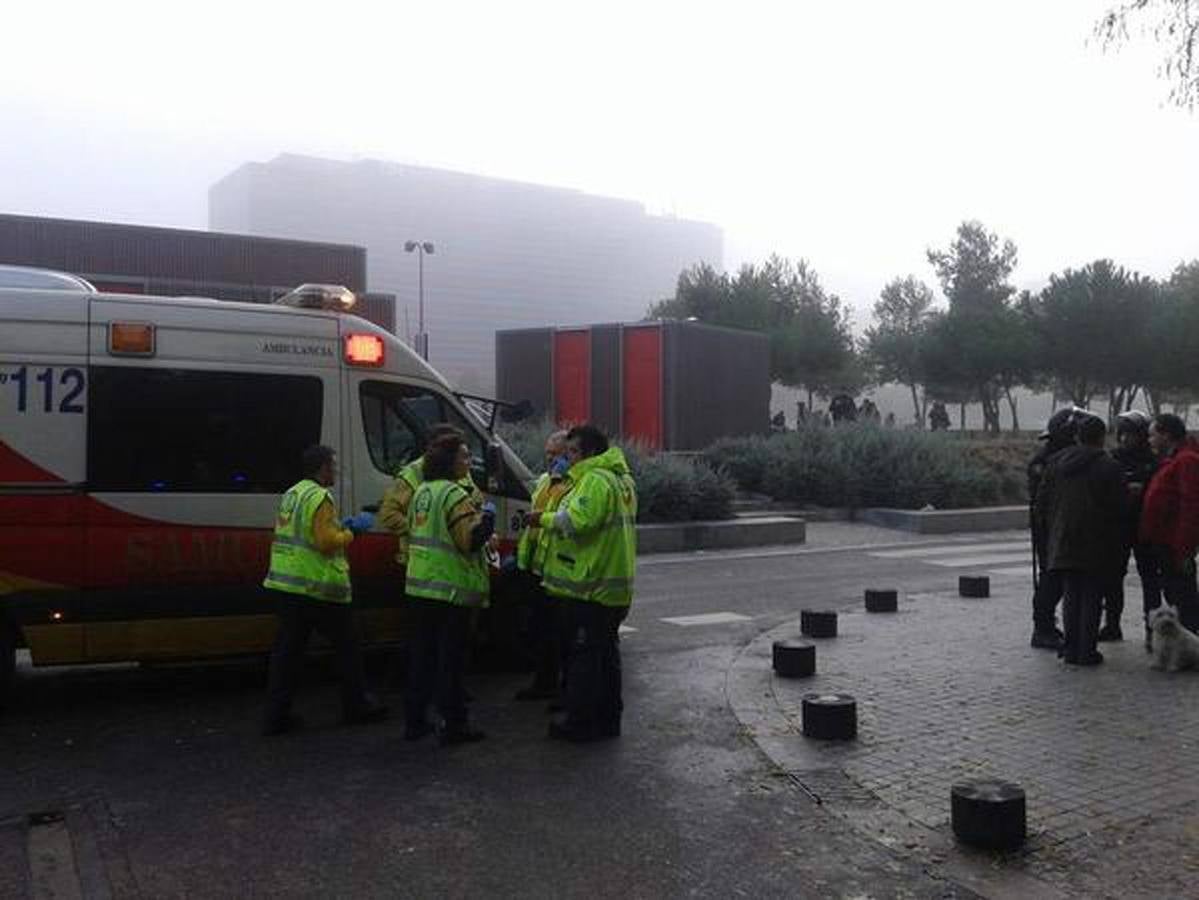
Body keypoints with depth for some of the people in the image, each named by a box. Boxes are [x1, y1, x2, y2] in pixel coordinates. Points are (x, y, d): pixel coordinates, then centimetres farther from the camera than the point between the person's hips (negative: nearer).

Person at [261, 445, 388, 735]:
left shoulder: (291, 494, 15)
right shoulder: (320, 498, -15)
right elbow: (328, 542, -22)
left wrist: (340, 527, 17)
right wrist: (352, 530, -7)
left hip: (285, 585, 8)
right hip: (317, 587, -8)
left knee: (288, 648, 8)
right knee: (346, 646, 8)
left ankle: (276, 715, 7)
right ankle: (357, 705, 19)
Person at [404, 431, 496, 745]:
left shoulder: (422, 491, 12)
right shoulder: (454, 495, -16)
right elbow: (471, 539, -23)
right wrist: (487, 516, -8)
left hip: (420, 586, 8)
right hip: (451, 588, -8)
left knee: (422, 653, 15)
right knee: (451, 657, 0)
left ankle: (415, 720, 22)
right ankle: (452, 725, 5)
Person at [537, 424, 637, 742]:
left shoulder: (595, 479, -16)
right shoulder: (621, 479, 17)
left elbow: (577, 521, -27)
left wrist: (545, 519, -12)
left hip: (589, 586, -10)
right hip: (615, 587, 10)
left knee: (583, 656, -2)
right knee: (606, 653, 16)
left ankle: (581, 722, 5)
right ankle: (608, 718, 24)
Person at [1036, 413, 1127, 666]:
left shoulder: (1056, 462, 4)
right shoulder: (1110, 467, -9)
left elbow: (1042, 500, 6)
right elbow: (1120, 506, -8)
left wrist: (1052, 530, 17)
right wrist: (1116, 544, 5)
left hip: (1063, 542, 4)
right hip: (1097, 544, -4)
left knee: (1071, 595, 12)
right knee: (1092, 597, 4)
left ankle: (1071, 649, 13)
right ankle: (1087, 652, 5)